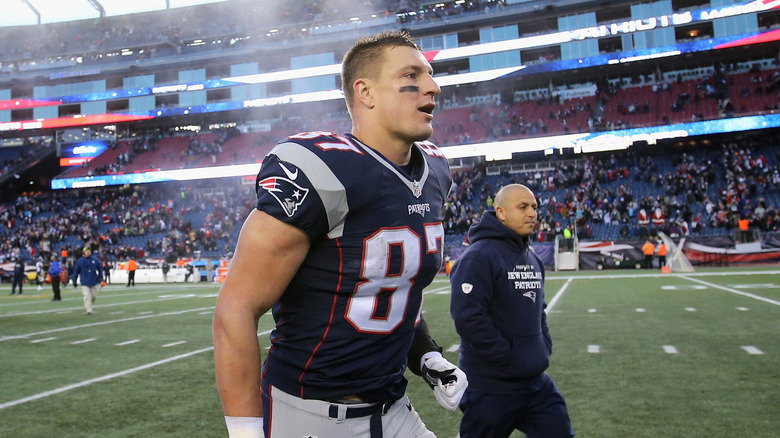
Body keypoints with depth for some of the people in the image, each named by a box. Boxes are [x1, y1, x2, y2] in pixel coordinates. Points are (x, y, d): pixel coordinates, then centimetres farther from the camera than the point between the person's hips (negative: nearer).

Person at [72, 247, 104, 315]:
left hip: (94, 282, 3)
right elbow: (75, 271, 3)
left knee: (93, 296, 11)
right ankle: (89, 310, -9)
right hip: (85, 283, -3)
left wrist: (100, 277, 4)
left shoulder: (95, 259, 0)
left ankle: (87, 306, 35)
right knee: (87, 296, -12)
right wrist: (74, 282, 3)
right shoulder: (80, 261, -3)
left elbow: (100, 268, 10)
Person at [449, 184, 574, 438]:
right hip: (491, 389, -8)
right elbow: (468, 318, -25)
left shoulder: (533, 259, 12)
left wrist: (545, 347, 9)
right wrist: (510, 359, -20)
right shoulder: (478, 257, -17)